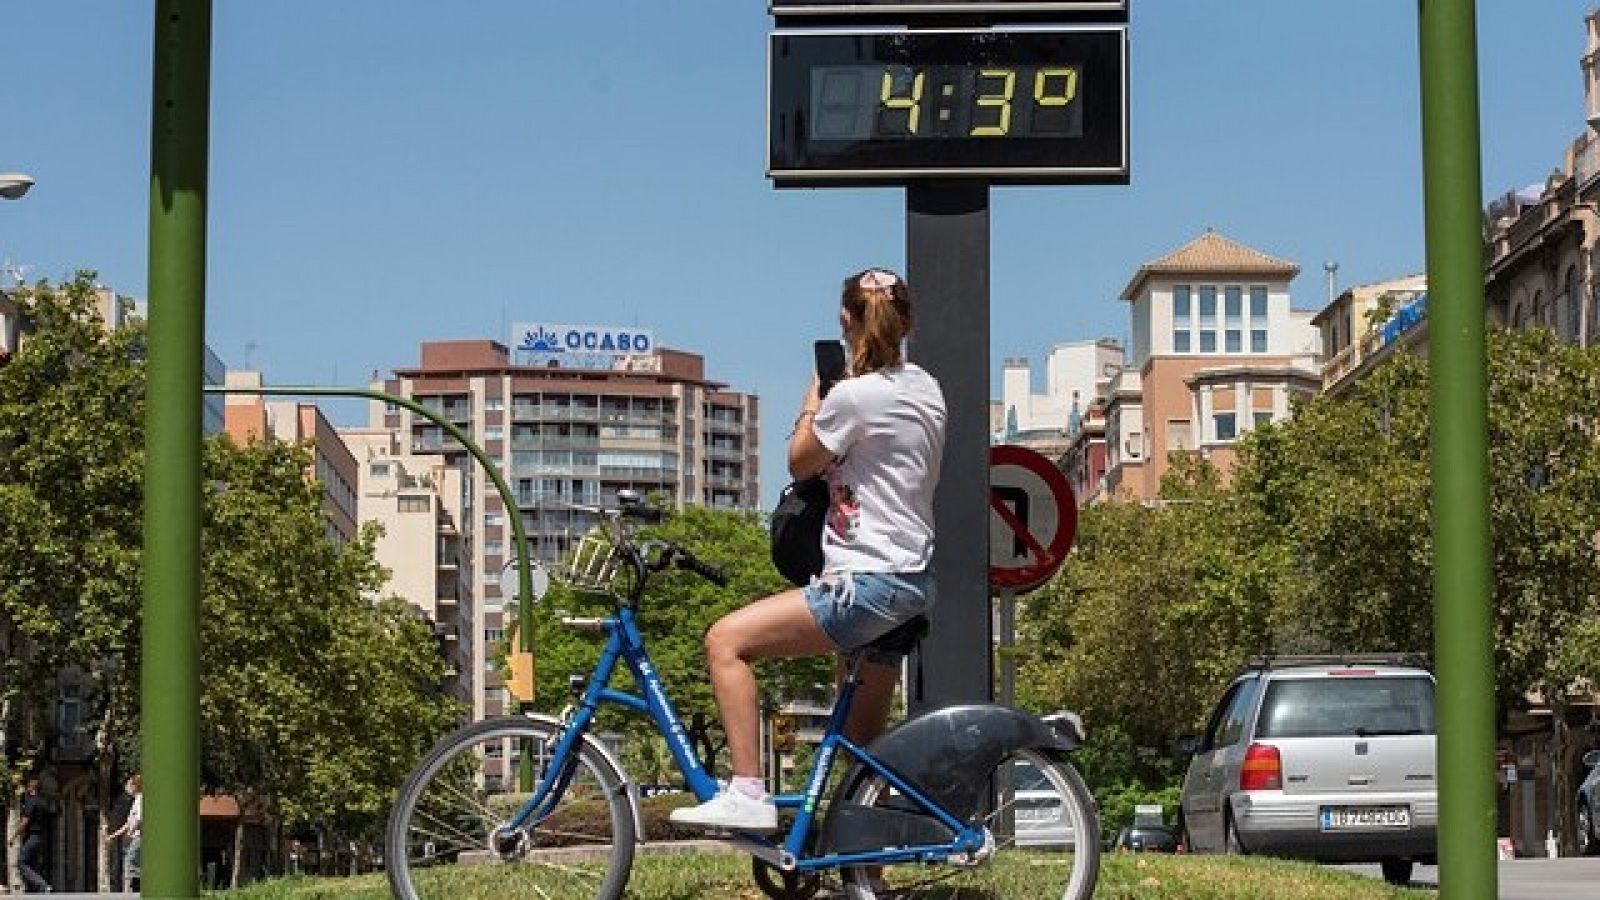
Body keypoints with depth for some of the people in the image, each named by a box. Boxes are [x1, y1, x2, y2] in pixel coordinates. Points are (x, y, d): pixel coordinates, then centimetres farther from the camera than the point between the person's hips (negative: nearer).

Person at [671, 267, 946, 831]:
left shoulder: (855, 394, -15)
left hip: (867, 582, -10)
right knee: (865, 740, 18)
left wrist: (813, 401, 13)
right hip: (913, 580, 10)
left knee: (726, 640, -12)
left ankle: (747, 794, -19)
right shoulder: (926, 387, 12)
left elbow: (800, 463, 0)